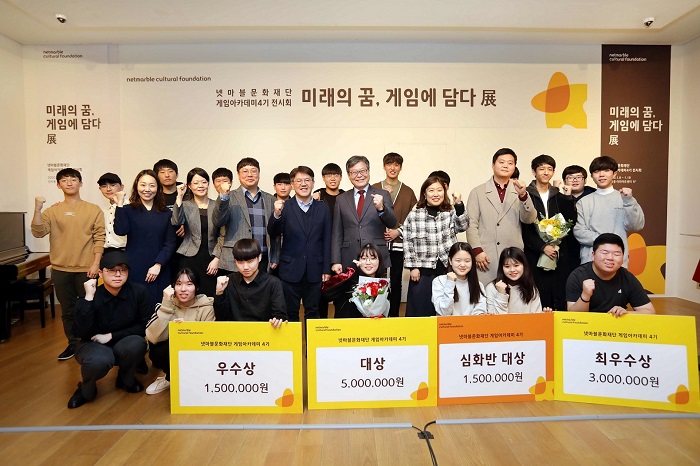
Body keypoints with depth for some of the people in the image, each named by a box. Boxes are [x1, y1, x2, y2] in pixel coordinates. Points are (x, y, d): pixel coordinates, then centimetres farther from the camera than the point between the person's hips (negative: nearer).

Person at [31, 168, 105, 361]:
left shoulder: (94, 210, 0)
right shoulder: (52, 211, 6)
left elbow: (99, 238, -3)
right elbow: (38, 232, -7)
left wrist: (96, 263, -10)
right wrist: (37, 209, -18)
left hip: (86, 269, -2)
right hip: (60, 270, 3)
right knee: (67, 310, 13)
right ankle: (73, 344, 26)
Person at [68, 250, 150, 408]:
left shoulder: (139, 292, -16)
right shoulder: (90, 297, -17)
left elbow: (144, 326, -11)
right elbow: (80, 333, -28)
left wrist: (111, 336, -16)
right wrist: (89, 298, -33)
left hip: (123, 344, 2)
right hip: (93, 345, -2)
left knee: (136, 344, -33)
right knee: (98, 362, -36)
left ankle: (126, 379, 4)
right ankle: (86, 389, 4)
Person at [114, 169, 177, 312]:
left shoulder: (166, 214, 10)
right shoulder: (128, 210, 6)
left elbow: (170, 243, 3)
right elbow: (120, 230, -13)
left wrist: (158, 265, -8)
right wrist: (120, 204, -11)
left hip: (159, 271, 1)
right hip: (134, 270, -1)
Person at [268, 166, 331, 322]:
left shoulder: (323, 208, 4)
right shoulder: (285, 207, -2)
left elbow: (326, 240, 5)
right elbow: (273, 234, -11)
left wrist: (326, 269, 2)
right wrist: (276, 215, -30)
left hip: (314, 271, 1)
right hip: (290, 270, -1)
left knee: (312, 312, 13)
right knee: (290, 313, 10)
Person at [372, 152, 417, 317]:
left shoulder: (408, 192, 9)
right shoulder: (374, 189, 7)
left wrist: (398, 231, -7)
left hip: (398, 244, 1)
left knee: (396, 282, 6)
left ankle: (394, 316, 18)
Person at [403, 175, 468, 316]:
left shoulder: (451, 213, 8)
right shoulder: (414, 215, 1)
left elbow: (463, 226, -11)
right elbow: (408, 243, 1)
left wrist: (459, 204, -21)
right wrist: (413, 267, -4)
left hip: (447, 269, 2)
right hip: (423, 271, -1)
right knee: (420, 310, 5)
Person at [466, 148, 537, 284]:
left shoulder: (519, 192, 13)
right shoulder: (478, 192, 8)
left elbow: (529, 220, 2)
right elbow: (471, 225, 2)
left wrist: (523, 196, -13)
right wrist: (477, 251, -8)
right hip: (486, 257, -2)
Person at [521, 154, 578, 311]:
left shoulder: (559, 195, 15)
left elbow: (570, 221, 5)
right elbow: (523, 229, -3)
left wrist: (568, 198, -3)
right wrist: (542, 247, -11)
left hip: (560, 255, 3)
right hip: (535, 255, -3)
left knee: (561, 300, -1)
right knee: (540, 301, -6)